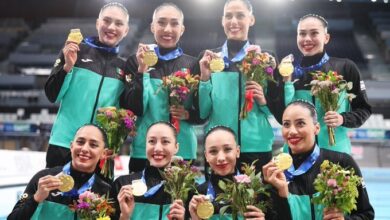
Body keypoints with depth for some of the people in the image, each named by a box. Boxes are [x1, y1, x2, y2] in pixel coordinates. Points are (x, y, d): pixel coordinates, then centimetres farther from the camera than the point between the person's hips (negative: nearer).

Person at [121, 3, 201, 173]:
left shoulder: (192, 65, 5)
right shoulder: (137, 61, 2)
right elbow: (132, 109, -6)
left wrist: (187, 114, -12)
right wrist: (142, 70, -14)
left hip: (183, 150, 1)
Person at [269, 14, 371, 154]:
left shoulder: (345, 67, -3)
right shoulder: (289, 71, 2)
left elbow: (364, 108, 5)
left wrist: (343, 119, -13)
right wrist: (286, 82, -10)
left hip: (335, 151, -1)